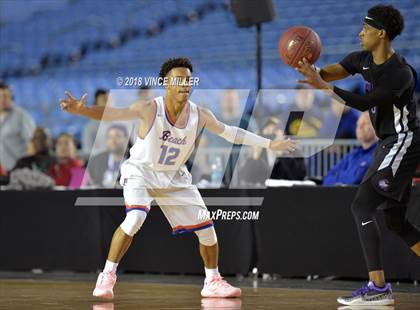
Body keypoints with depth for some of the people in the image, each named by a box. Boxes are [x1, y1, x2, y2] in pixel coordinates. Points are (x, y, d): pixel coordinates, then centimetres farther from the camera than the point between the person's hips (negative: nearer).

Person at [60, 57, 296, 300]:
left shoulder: (200, 115, -11)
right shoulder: (150, 110, -24)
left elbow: (230, 132, 4)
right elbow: (111, 114, -34)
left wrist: (270, 144, 5)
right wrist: (82, 110, -52)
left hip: (175, 178, 5)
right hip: (141, 172, -5)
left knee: (206, 227, 3)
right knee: (135, 218, -30)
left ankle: (213, 282, 24)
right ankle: (107, 276, -18)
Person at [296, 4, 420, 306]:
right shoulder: (363, 59, 5)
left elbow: (365, 102, -29)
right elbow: (334, 71, -3)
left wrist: (323, 87, -31)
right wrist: (313, 71, -26)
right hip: (389, 144, 10)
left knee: (362, 206, -17)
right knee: (395, 220, 14)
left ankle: (378, 287, -19)